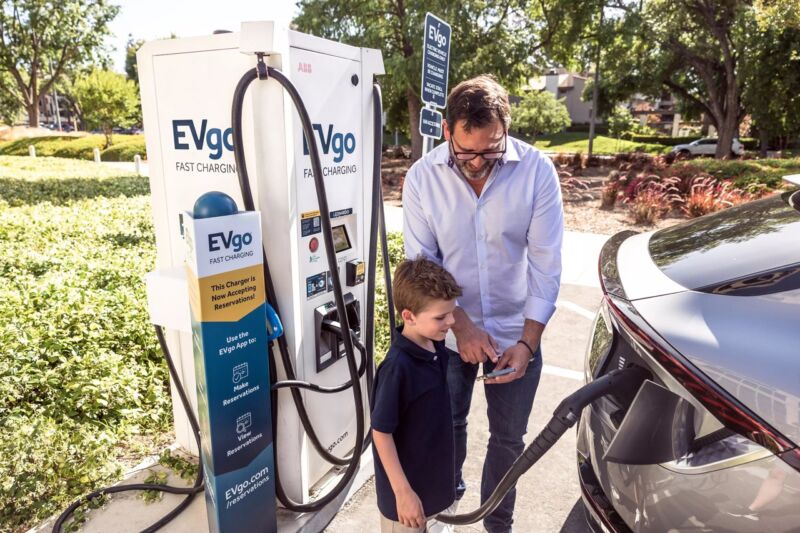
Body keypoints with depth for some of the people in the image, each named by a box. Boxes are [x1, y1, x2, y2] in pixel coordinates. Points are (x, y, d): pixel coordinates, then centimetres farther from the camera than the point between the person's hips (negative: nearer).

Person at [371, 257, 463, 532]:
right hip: (407, 481, -7)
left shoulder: (435, 345, -7)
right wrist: (402, 492, -20)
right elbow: (381, 432, -23)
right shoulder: (398, 367, -30)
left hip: (431, 474, 7)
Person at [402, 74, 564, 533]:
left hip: (517, 331, 0)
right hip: (450, 332, 0)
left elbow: (546, 265, -12)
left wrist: (527, 342, -16)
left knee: (509, 438, 16)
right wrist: (463, 325, -17)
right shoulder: (422, 177, -13)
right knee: (447, 425, 17)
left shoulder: (537, 170, -15)